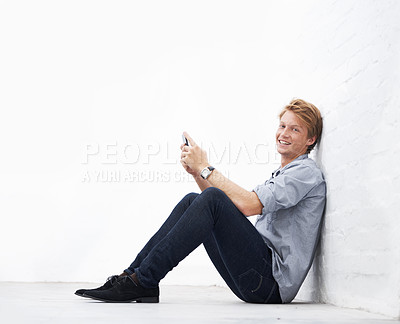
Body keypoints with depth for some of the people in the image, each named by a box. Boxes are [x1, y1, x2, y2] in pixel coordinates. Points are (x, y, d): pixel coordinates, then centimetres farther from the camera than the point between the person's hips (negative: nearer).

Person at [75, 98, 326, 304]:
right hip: (258, 281, 8)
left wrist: (205, 168, -11)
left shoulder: (307, 172, -4)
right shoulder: (280, 175, 27)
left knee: (212, 200, -24)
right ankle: (133, 274, -7)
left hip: (274, 282, -8)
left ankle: (142, 280, -22)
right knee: (192, 201, 1)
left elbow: (247, 205, -19)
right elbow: (227, 202, 23)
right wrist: (196, 171, 7)